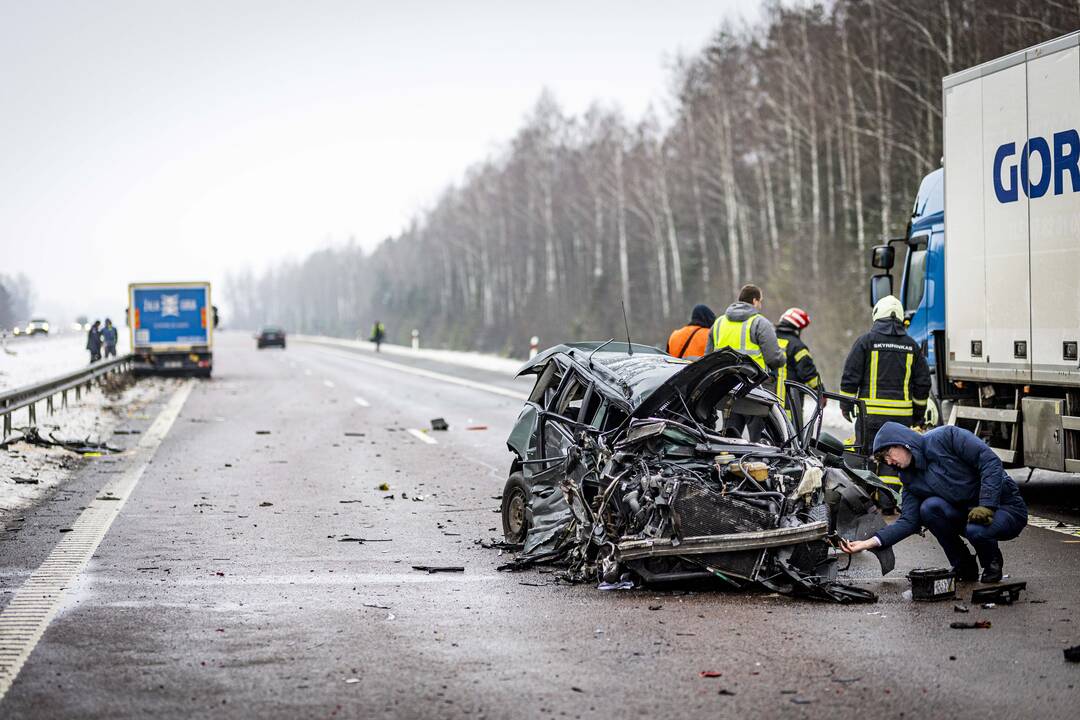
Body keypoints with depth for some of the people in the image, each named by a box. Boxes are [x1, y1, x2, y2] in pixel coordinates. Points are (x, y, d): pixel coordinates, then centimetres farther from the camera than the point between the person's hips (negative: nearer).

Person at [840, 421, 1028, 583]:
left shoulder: (947, 437, -15)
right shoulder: (911, 479, 4)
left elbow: (990, 461, -20)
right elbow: (908, 522, -4)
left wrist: (986, 506, -28)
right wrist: (868, 543, -15)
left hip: (1007, 509, -6)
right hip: (967, 514, 6)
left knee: (977, 529, -37)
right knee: (929, 507, -21)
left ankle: (993, 565, -1)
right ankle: (964, 567, -3)